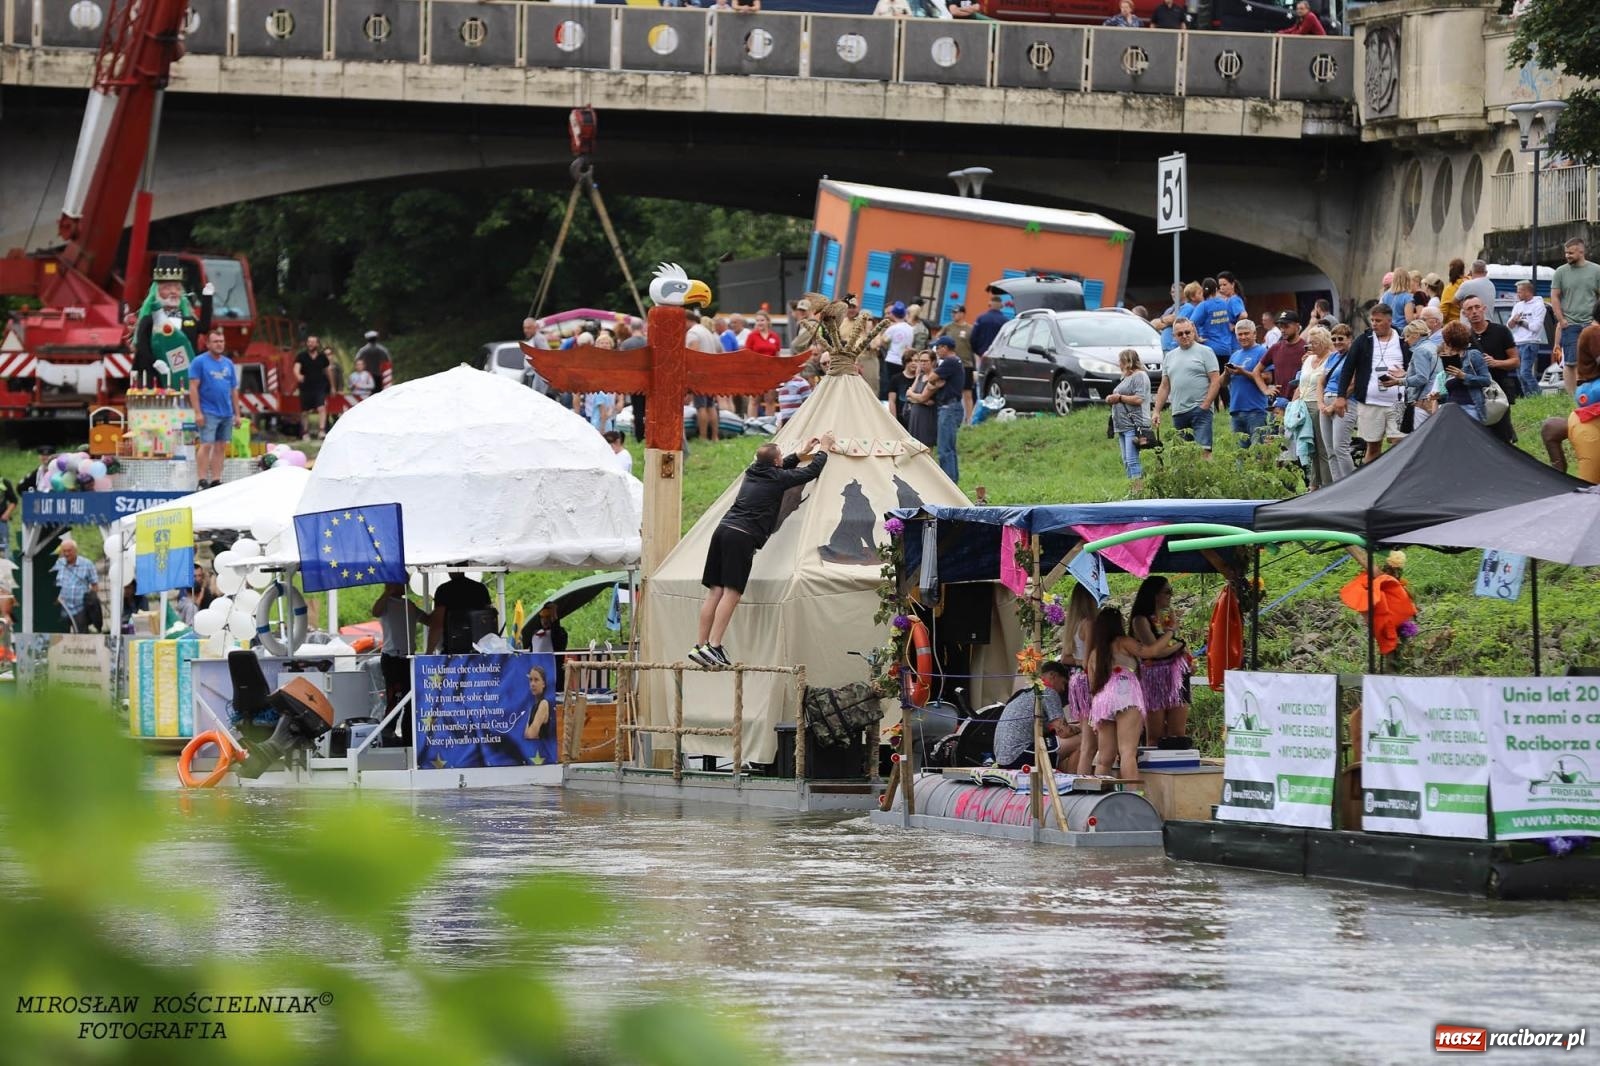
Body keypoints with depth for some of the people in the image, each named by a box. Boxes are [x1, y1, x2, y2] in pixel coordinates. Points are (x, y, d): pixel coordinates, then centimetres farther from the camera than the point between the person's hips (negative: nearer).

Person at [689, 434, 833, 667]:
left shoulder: (753, 472, 23)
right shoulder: (777, 478, 2)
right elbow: (812, 472, 13)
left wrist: (803, 453, 50)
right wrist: (823, 449, 30)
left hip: (723, 529, 8)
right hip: (743, 536, -8)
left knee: (715, 591, 5)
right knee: (732, 593, -11)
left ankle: (700, 646, 2)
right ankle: (713, 646, -21)